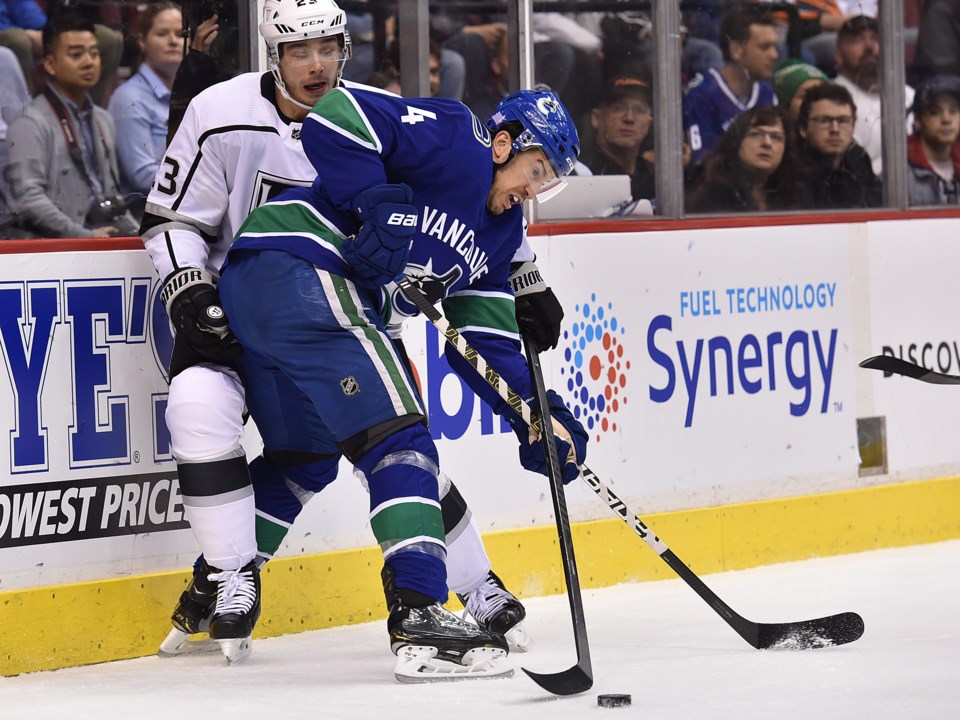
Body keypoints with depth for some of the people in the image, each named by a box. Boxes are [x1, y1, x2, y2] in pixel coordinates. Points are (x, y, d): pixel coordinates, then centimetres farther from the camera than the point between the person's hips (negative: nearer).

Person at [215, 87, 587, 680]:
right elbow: (334, 117, -18)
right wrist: (378, 203, -23)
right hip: (296, 269, -11)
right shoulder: (454, 138, -6)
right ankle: (418, 615, -24)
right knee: (398, 439, -16)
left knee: (310, 456, 25)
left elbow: (482, 340, 16)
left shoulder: (501, 230, 20)